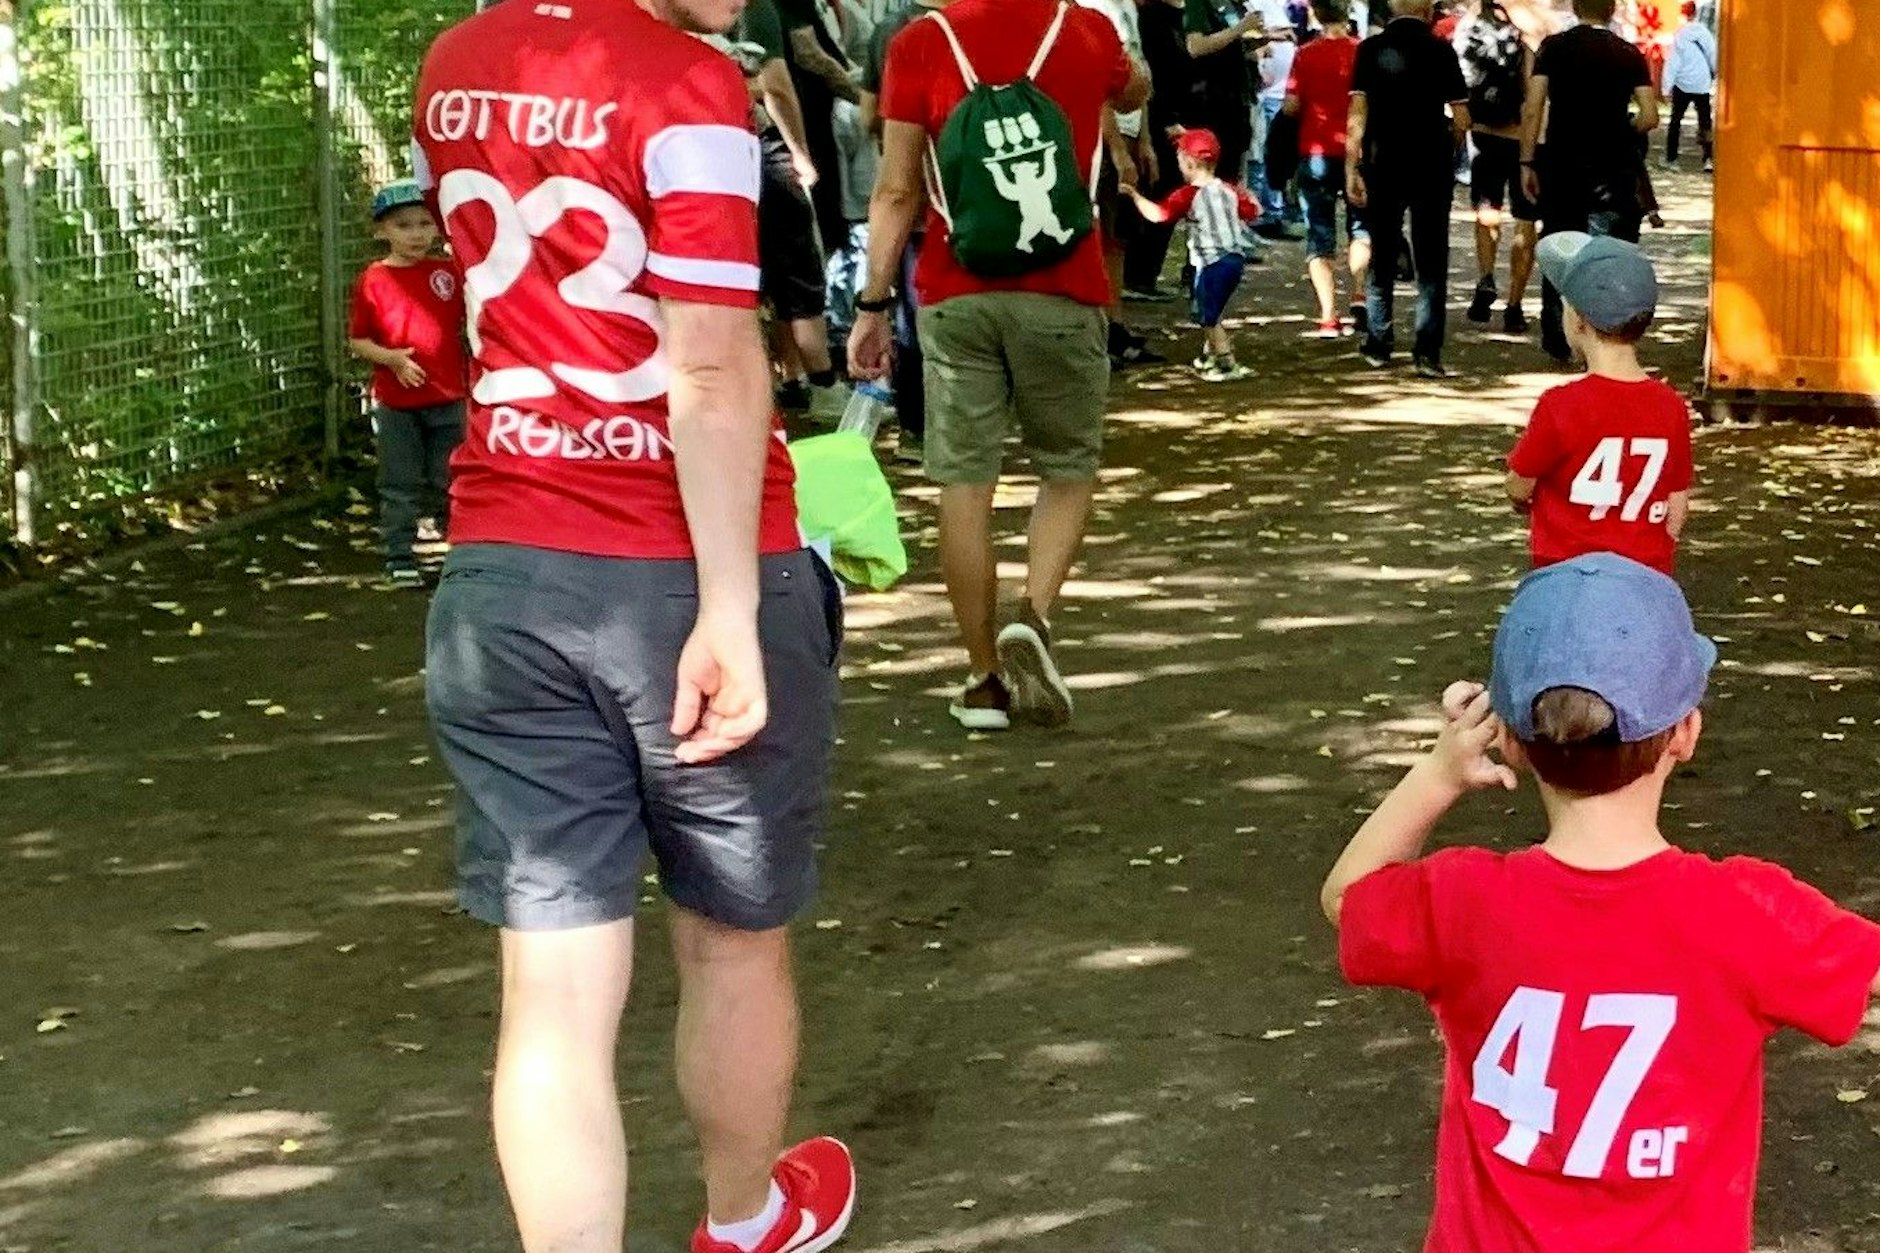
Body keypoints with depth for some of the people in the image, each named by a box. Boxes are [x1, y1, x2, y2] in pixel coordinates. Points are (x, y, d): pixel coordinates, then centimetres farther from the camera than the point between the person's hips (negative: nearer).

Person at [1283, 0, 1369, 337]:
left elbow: (1291, 106, -7)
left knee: (1320, 235, 7)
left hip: (1316, 152, 0)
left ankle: (1328, 317, -5)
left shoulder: (1306, 55, -6)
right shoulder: (1363, 52, -5)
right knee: (1360, 226, 16)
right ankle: (1359, 298, -5)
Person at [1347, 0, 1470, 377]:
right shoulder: (1441, 51, -4)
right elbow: (1461, 118, -4)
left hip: (1383, 166, 1)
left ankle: (1378, 344, 19)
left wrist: (1352, 168, -3)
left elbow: (1357, 113, -5)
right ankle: (1428, 352, -3)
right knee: (1430, 263, 3)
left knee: (1382, 260, 14)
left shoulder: (1370, 49, -2)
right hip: (1432, 166, -1)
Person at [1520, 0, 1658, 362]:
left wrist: (1527, 162, -4)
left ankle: (1556, 341, 20)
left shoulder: (1554, 47, -1)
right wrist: (1619, 133, 14)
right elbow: (1649, 118, -5)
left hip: (1562, 166, 1)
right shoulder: (1629, 55, 0)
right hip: (1612, 170, -1)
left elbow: (1532, 108, -8)